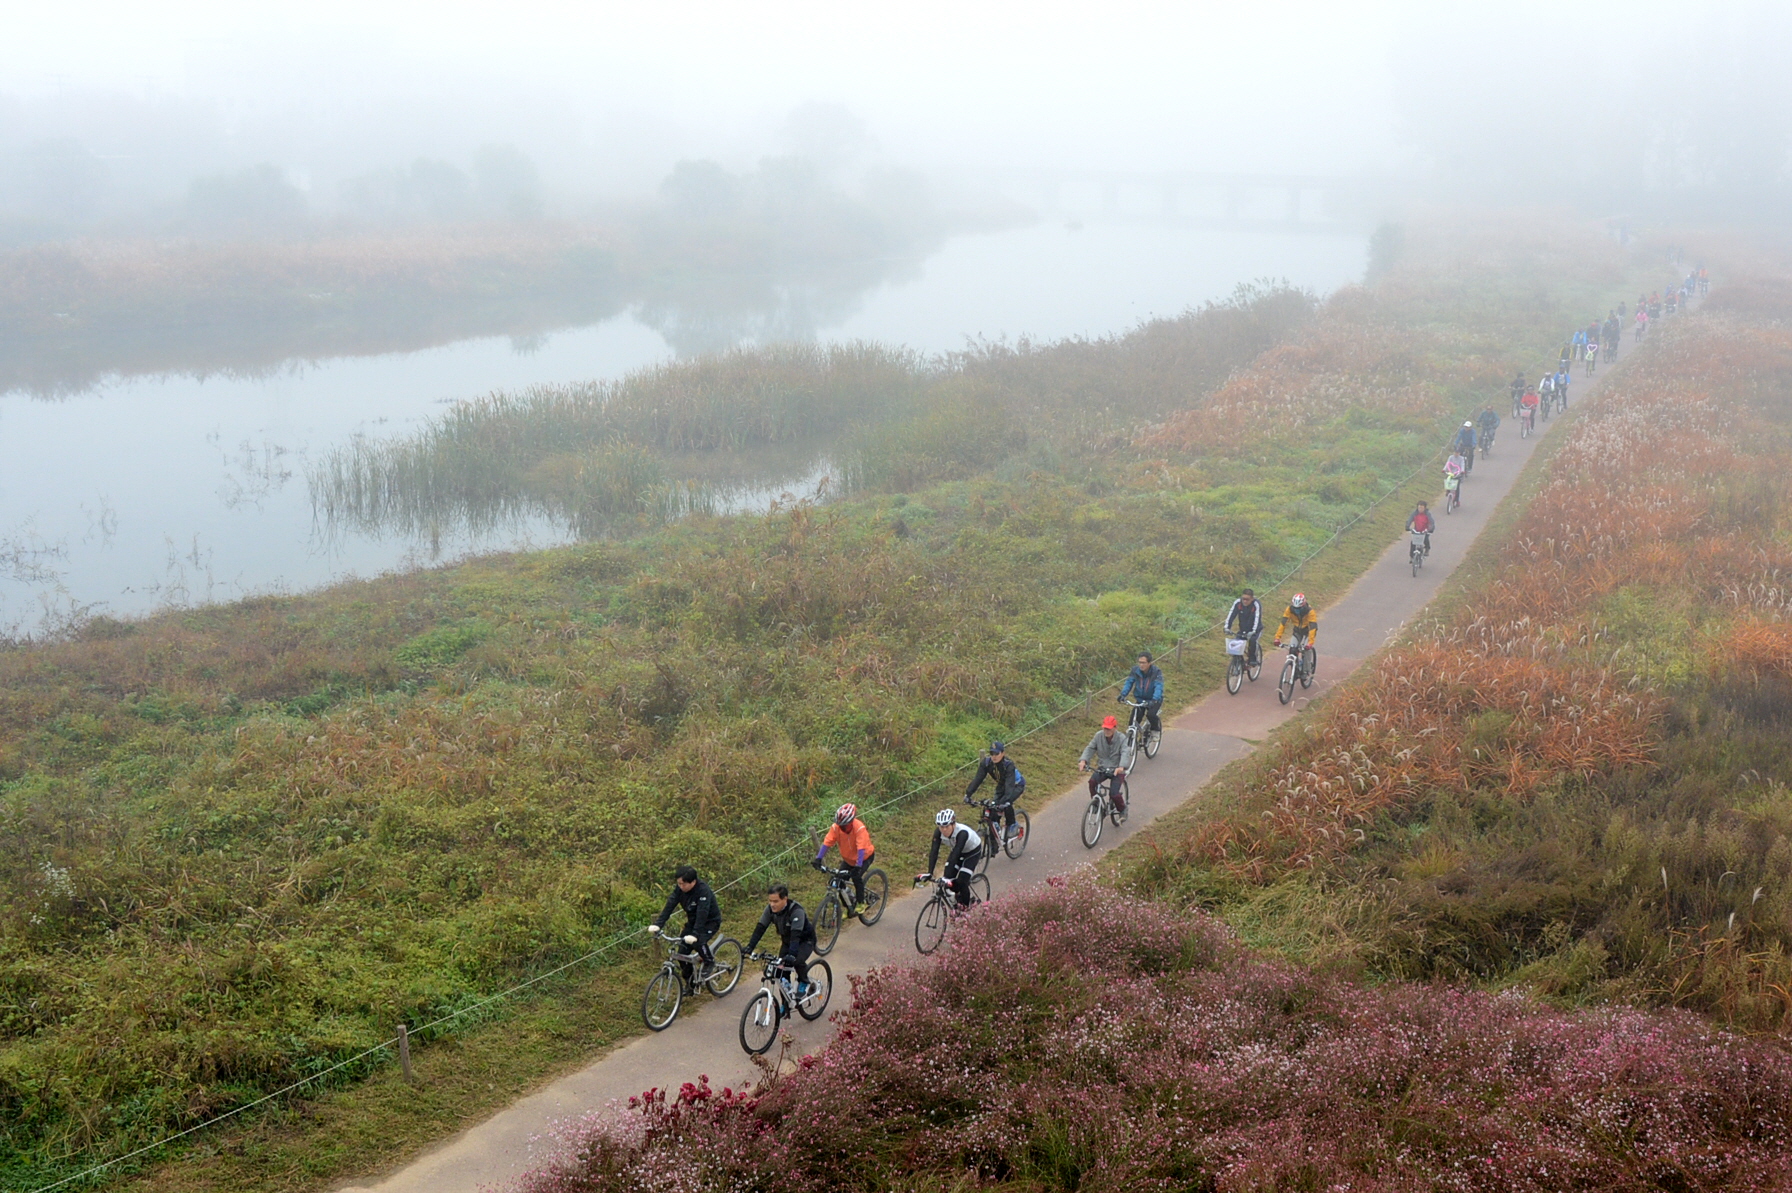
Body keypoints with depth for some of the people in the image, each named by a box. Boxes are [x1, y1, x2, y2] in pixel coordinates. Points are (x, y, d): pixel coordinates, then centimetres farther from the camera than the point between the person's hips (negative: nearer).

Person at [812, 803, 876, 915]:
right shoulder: (836, 827, -23)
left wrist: (858, 866, -48)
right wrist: (818, 859, -34)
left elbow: (861, 849, -39)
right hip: (848, 858, 5)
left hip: (865, 856, -5)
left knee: (856, 877, -26)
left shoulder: (859, 828, -34)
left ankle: (860, 903, -3)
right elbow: (827, 843, -25)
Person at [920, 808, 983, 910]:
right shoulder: (938, 832, -26)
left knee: (962, 881, -16)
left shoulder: (962, 832, -41)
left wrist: (947, 877, -54)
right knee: (948, 878, -8)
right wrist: (929, 873, -42)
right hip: (957, 850, 5)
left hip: (973, 852, -5)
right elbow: (934, 852, -30)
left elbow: (955, 854, -48)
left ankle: (965, 909, 4)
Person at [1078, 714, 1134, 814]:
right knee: (1092, 781, -27)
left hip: (1117, 770, -3)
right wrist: (1083, 760, -23)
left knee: (1114, 794, -16)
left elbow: (1125, 753, -27)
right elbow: (1090, 748, -3)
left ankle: (1123, 809, 16)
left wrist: (1121, 767, -47)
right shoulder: (1099, 735, -4)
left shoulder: (1121, 738, -14)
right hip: (1102, 768, 3)